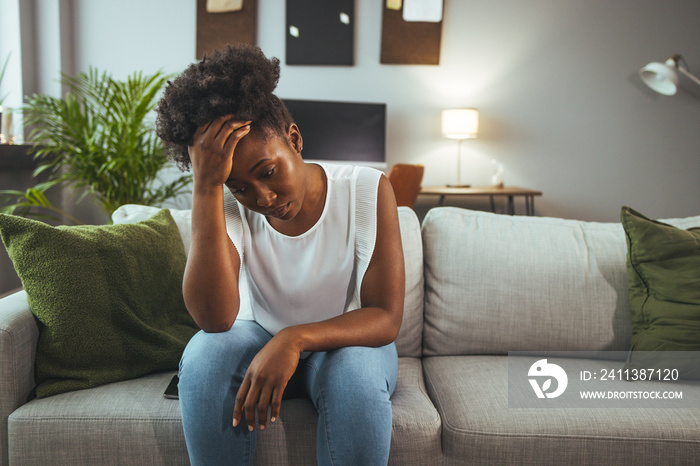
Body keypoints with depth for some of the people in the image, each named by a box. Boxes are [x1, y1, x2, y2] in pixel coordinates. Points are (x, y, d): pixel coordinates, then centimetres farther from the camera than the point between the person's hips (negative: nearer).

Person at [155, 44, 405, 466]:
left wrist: (296, 338, -37)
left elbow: (386, 318, -20)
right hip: (258, 341, 2)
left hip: (344, 340, -1)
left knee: (356, 374, -34)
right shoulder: (227, 206, -14)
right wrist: (205, 187, -36)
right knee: (206, 352, -29)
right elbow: (214, 318, -31)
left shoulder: (368, 191, -17)